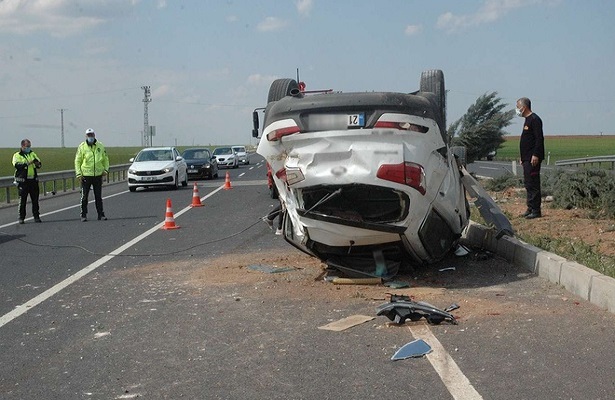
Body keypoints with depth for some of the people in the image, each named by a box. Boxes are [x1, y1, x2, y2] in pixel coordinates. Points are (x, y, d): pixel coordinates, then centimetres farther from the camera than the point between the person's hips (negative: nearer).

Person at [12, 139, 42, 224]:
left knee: (35, 199, 5)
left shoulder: (32, 154, 15)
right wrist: (28, 163, -25)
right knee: (22, 200, 0)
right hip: (22, 181, -4)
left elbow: (39, 164, 8)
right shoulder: (17, 155, 1)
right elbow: (17, 165, -16)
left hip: (33, 180, 4)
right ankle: (21, 217, 8)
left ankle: (36, 216, 13)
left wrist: (37, 163, -15)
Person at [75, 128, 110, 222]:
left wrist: (106, 170, 2)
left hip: (98, 175, 2)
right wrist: (78, 174, -6)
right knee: (84, 197, 3)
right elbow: (77, 161, 3)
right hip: (86, 175, -2)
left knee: (98, 196, 7)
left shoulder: (100, 146, 7)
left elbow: (105, 159, 16)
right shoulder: (82, 147, 1)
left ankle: (101, 214, 13)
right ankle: (84, 215, 11)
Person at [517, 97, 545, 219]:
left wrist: (535, 155, -23)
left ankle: (536, 211, -8)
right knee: (528, 183, 12)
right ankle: (530, 208, 18)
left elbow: (539, 139, -19)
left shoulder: (534, 119, -12)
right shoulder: (527, 120, 19)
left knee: (533, 184, -9)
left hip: (533, 159, -10)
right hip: (527, 158, 10)